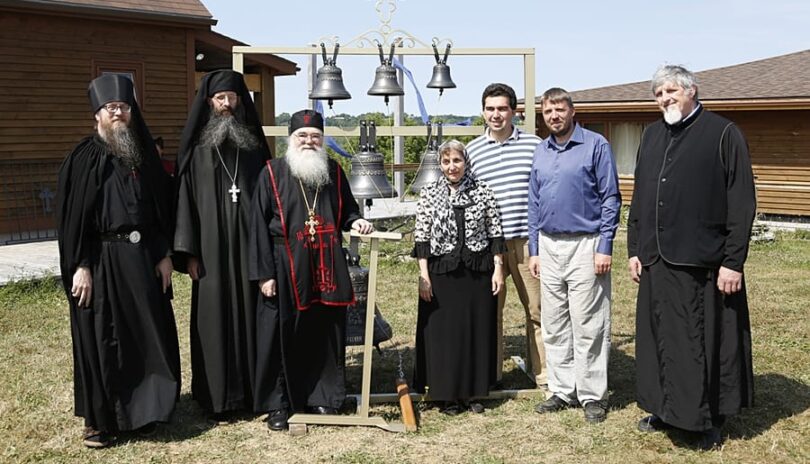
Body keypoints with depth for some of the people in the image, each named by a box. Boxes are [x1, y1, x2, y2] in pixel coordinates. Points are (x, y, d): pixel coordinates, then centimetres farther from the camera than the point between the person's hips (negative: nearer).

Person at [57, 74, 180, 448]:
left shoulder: (145, 155, 9)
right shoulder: (82, 159, -4)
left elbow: (162, 207, 11)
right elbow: (70, 216, -7)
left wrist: (165, 255, 4)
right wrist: (80, 266, -13)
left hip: (142, 256, 4)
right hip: (101, 259, -4)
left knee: (148, 335, 8)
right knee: (100, 338, 2)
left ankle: (143, 410, 23)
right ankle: (98, 419, 14)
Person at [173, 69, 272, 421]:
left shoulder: (254, 145, 9)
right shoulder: (196, 149, 3)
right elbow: (185, 198, 0)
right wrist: (188, 252, -7)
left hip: (249, 245, 2)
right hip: (212, 248, -2)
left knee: (250, 312, 5)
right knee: (215, 315, 0)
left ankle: (253, 389, 16)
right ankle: (219, 399, 9)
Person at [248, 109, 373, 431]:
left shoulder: (334, 171, 8)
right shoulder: (273, 173, -2)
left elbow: (346, 209, 20)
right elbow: (259, 225, -4)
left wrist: (355, 221, -5)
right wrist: (264, 273, -9)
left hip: (327, 269, 3)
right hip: (285, 268, -3)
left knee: (326, 334, 9)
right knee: (281, 337, 2)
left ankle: (322, 398, 23)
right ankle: (277, 404, 14)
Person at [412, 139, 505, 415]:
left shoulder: (482, 192, 3)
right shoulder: (429, 194, 1)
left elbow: (495, 233, 4)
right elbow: (421, 237, 0)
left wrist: (498, 269, -1)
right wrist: (423, 274, -6)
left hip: (478, 272, 1)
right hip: (442, 273, -1)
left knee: (478, 330, 7)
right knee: (443, 332, 3)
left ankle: (473, 391, 21)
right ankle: (448, 395, 15)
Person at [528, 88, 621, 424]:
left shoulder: (595, 146, -4)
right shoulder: (540, 152, 12)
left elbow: (611, 198, -6)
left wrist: (605, 247, -12)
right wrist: (534, 251, 12)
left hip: (585, 245, -6)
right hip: (549, 246, 6)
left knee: (589, 327, -2)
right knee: (554, 326, 10)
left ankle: (593, 396, 7)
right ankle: (562, 390, 21)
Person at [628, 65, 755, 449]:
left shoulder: (723, 134, -6)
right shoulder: (652, 135, 12)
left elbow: (742, 203, -9)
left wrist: (733, 261, -13)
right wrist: (634, 249, 12)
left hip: (703, 264, -5)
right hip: (657, 262, 6)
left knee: (706, 342, 4)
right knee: (661, 339, 13)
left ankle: (710, 420, 19)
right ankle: (665, 409, 28)